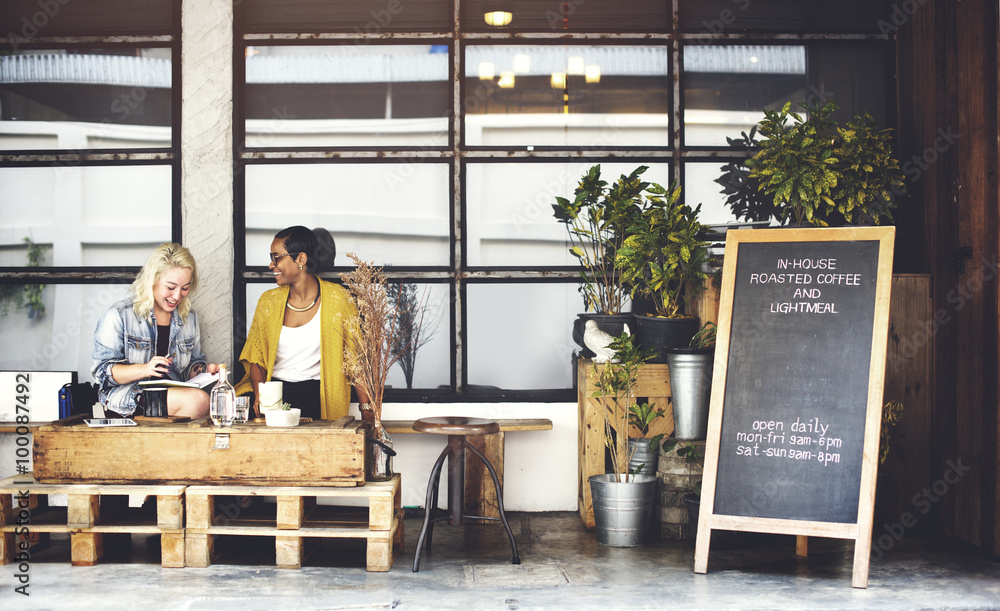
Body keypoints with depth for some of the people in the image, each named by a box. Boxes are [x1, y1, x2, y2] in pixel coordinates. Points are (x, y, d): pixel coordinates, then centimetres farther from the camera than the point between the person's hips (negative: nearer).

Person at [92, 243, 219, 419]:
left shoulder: (189, 318, 18)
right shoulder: (119, 315, -1)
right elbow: (104, 371, -6)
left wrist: (203, 371, 0)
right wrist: (144, 369, -22)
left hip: (175, 393, 5)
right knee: (197, 399, -32)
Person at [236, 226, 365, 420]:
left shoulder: (338, 298, 0)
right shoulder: (268, 301, 10)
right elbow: (255, 355, 13)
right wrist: (259, 393, -9)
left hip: (317, 394, -4)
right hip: (275, 389, 4)